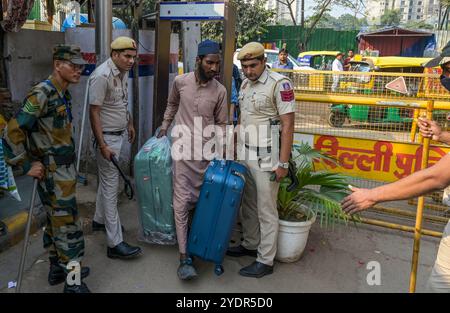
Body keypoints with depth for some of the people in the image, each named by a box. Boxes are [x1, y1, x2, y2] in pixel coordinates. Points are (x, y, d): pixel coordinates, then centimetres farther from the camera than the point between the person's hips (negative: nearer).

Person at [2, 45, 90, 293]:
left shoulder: (63, 94, 9)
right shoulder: (41, 94, -19)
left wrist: (69, 167, 15)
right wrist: (26, 165, -15)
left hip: (64, 169, 9)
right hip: (53, 172, -9)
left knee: (56, 221, 18)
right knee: (68, 225, -2)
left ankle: (57, 269, 33)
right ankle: (73, 282, 10)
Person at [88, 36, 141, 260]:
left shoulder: (123, 72, 6)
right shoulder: (102, 76, -21)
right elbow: (94, 112, -22)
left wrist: (129, 123, 25)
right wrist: (102, 145, -23)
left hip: (119, 134, 9)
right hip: (107, 137, -9)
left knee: (108, 181, 21)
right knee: (111, 187, -7)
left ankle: (100, 220, 39)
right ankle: (115, 243, -2)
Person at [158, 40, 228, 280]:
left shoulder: (220, 91, -2)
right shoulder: (180, 82, -1)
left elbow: (221, 124, 5)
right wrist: (164, 126, 17)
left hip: (206, 152, 1)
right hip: (182, 149, 0)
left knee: (200, 200, 8)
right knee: (182, 201, -4)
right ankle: (184, 257, -1)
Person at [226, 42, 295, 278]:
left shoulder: (279, 84, -14)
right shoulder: (245, 84, 9)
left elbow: (288, 125, -15)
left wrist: (283, 163, -17)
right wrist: (237, 149, 16)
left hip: (266, 159, -7)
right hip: (245, 155, 7)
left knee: (266, 209, 2)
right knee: (248, 204, 17)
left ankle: (265, 261, 14)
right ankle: (250, 245, 35)